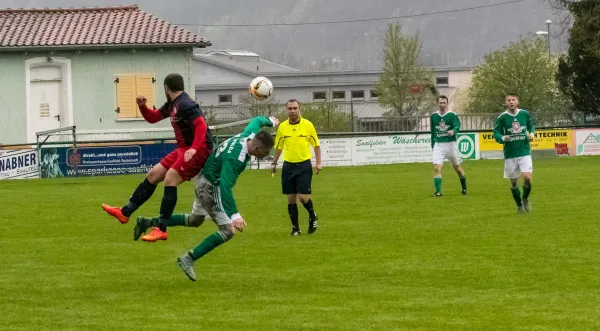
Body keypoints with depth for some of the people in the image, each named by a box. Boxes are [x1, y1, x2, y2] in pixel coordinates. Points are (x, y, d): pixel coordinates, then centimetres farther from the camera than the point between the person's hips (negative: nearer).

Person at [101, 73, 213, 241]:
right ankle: (125, 213, 21)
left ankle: (161, 230, -21)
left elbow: (202, 127, -29)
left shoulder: (186, 105, -19)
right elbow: (153, 118, 23)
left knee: (169, 179, -23)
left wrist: (194, 149, -40)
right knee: (153, 175, 12)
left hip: (199, 149, -10)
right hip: (184, 148, 10)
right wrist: (142, 106, 3)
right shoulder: (172, 104, 12)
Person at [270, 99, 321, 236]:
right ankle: (295, 228, 14)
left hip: (304, 165, -3)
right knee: (291, 198, 4)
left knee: (303, 196, -10)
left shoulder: (308, 125, -3)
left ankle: (312, 216, 20)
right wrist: (274, 163, 8)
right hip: (288, 165, 3)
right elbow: (278, 147, 14)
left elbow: (316, 145, 3)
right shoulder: (282, 127, 3)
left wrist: (318, 162, -4)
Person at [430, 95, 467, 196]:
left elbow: (457, 125, -20)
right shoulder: (434, 116, 6)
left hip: (451, 143, -2)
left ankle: (464, 188, 29)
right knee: (437, 168, -14)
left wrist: (453, 131, -42)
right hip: (438, 145, 2)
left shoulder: (452, 115, -5)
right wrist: (432, 144, 16)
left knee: (457, 168, 11)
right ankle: (438, 191, -13)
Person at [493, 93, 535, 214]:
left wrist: (532, 133, -2)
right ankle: (519, 205, 27)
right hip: (510, 154, 0)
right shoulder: (502, 117, -5)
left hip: (524, 151, 0)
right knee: (513, 182, 6)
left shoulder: (525, 114, 1)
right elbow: (496, 133, -3)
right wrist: (502, 138, -24)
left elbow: (531, 126, 18)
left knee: (527, 178, -15)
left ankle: (525, 198, 15)